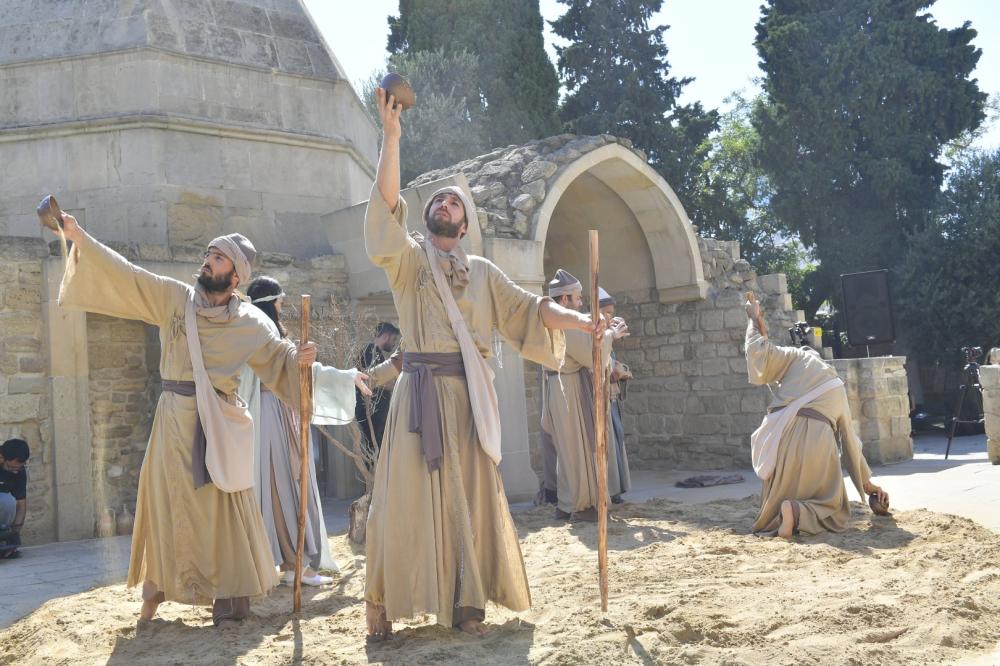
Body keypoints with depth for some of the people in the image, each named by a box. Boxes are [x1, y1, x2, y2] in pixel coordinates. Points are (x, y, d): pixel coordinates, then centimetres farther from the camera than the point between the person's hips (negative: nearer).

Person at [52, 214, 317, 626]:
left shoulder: (251, 322, -2)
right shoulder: (172, 297, 1)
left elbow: (276, 355, 2)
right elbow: (124, 274, 1)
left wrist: (299, 358, -21)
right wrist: (78, 236, -5)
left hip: (221, 423, -1)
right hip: (174, 418, 2)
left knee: (224, 510, 2)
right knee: (167, 502, 9)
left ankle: (229, 598, 12)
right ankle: (156, 591, 25)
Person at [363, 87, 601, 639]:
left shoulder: (482, 272, 15)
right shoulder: (407, 258, 6)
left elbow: (526, 308, 9)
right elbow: (387, 202, -9)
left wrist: (581, 321, -3)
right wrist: (391, 135, -18)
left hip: (469, 393, 3)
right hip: (421, 390, -3)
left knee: (470, 496, 4)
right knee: (407, 494, -3)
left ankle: (467, 602, 14)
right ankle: (382, 600, 9)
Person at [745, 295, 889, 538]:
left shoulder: (799, 357, 16)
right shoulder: (837, 387, 27)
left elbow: (759, 355, 1)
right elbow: (850, 438, 32)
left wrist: (754, 320, 16)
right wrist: (866, 482, 41)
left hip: (784, 435, -1)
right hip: (818, 441, 1)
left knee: (776, 501, 17)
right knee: (833, 507, 11)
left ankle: (780, 513, -17)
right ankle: (799, 513, -18)